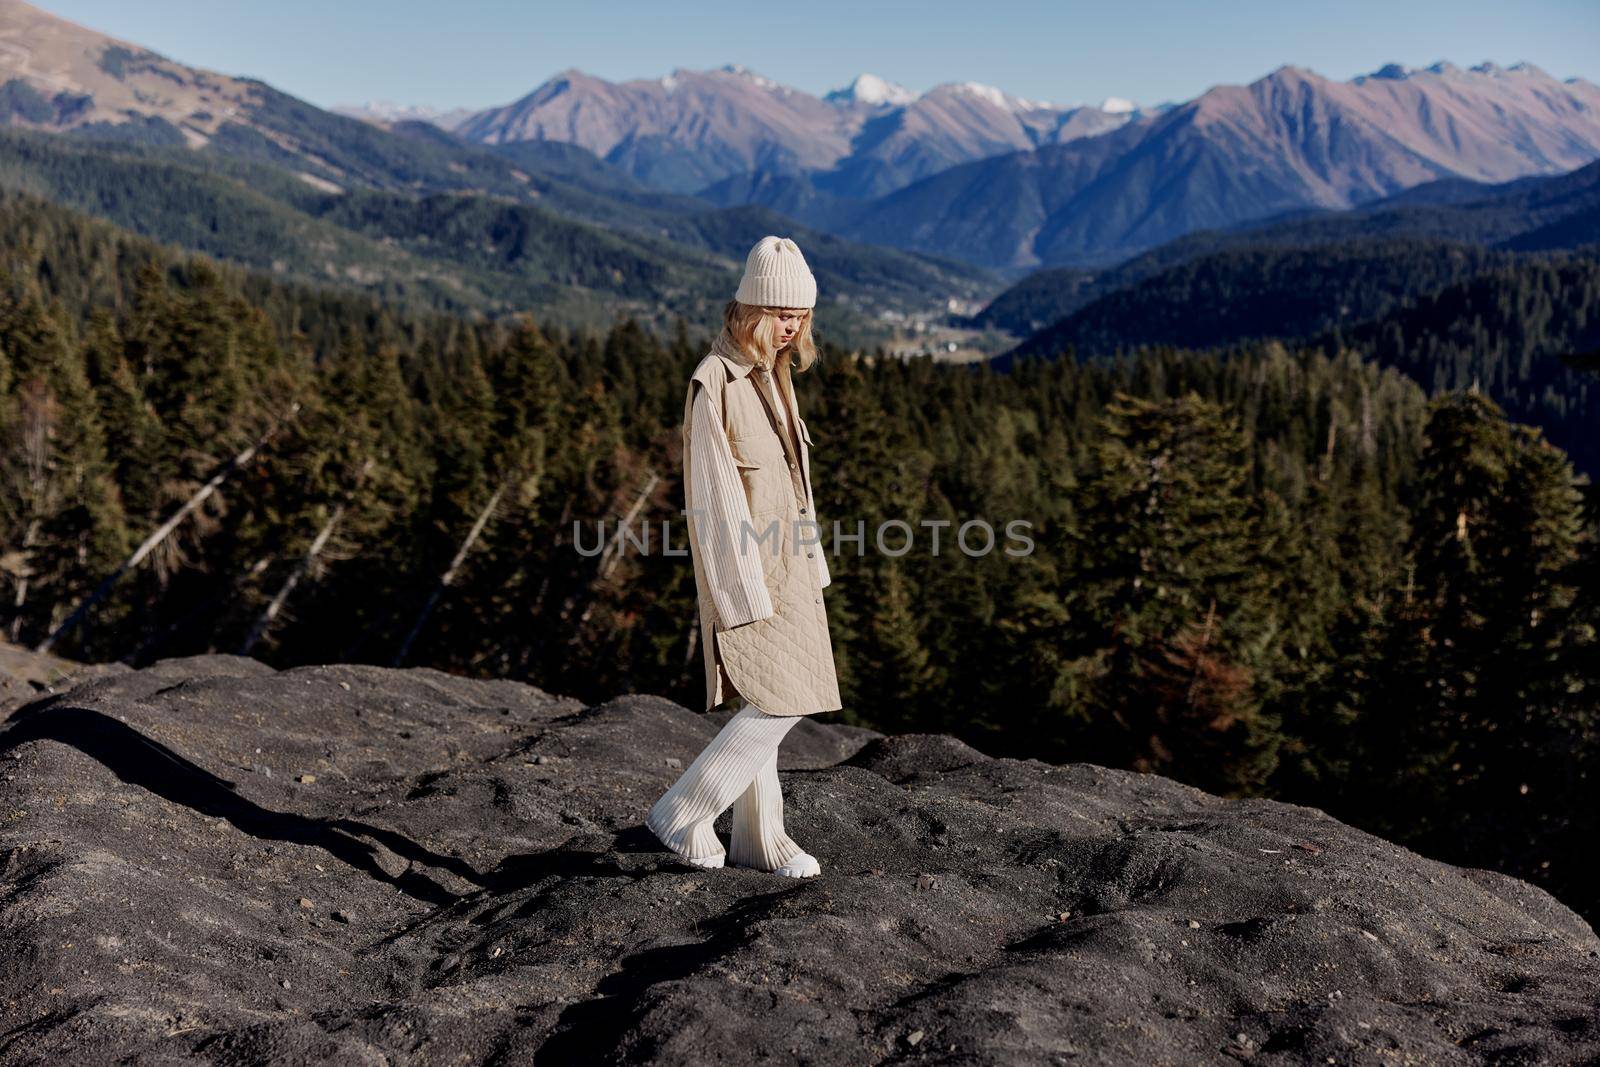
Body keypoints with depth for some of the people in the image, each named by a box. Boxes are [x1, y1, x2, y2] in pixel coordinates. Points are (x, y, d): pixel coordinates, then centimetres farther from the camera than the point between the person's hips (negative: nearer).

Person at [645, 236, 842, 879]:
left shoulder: (774, 373, 10)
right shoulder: (713, 384, -17)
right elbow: (715, 499, -19)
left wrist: (810, 571, 17)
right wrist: (746, 596, -19)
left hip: (786, 566, 8)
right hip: (745, 569, -8)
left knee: (764, 707, 13)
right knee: (781, 704, -9)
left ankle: (759, 838, 24)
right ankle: (681, 814, 4)